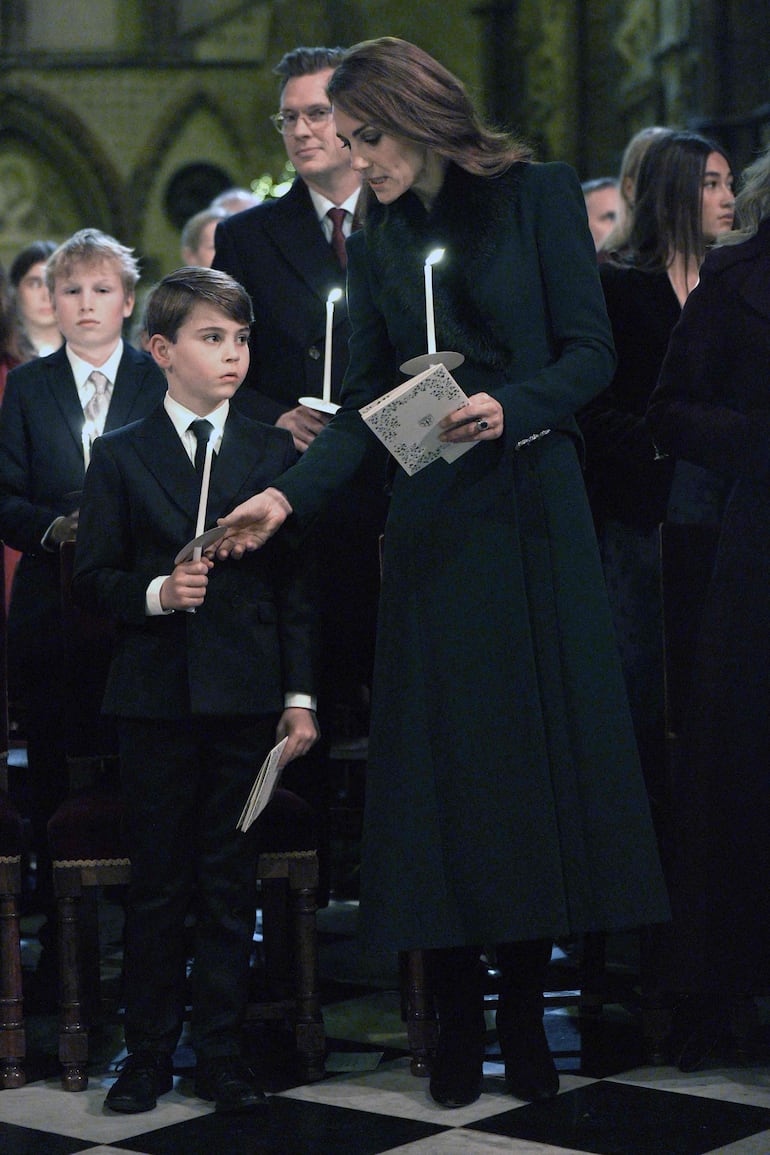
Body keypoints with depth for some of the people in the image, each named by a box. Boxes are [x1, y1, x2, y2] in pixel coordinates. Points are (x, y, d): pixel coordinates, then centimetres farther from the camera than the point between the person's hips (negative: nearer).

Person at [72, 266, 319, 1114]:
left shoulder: (272, 453, 8)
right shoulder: (120, 457, 4)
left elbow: (296, 587, 6)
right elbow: (90, 580, 2)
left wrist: (300, 696, 0)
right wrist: (156, 592, -17)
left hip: (247, 698, 1)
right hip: (156, 696, -1)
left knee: (230, 888, 5)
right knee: (156, 886, 6)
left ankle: (221, 1057, 14)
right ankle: (148, 1056, 16)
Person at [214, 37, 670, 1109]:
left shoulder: (539, 194, 1)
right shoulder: (375, 242, 10)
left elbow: (589, 352, -3)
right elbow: (366, 406, 7)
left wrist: (509, 407, -20)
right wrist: (289, 495, -5)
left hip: (536, 507, -2)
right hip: (434, 524, 2)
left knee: (540, 752, -1)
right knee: (442, 763, 0)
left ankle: (525, 1019, 10)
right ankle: (459, 1025, 8)